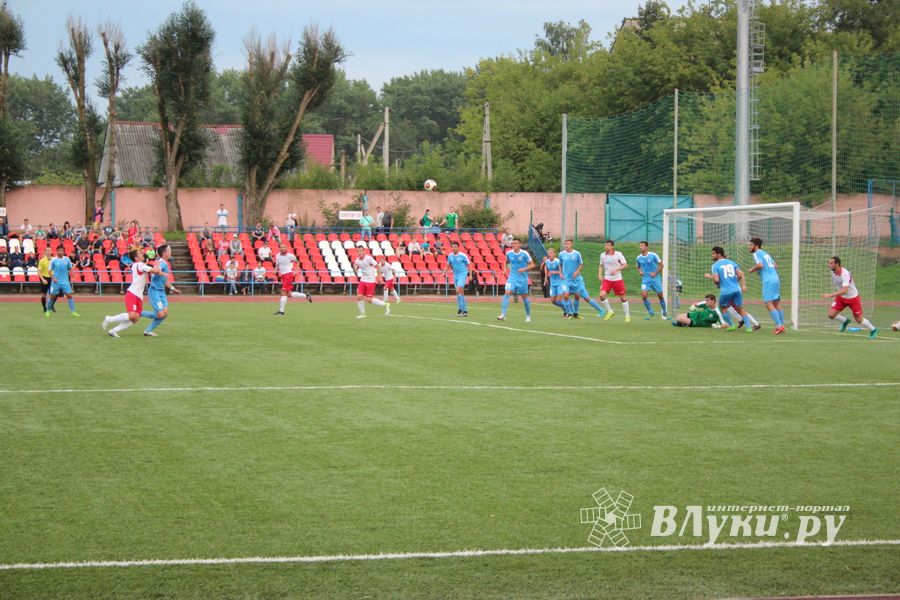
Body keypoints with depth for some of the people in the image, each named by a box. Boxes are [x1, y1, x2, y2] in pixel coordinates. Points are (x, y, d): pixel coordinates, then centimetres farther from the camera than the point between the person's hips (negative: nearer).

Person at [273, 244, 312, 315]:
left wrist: (296, 270, -8)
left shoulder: (290, 256, -8)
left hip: (288, 274, -7)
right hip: (282, 276, 7)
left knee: (283, 292, -13)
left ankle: (281, 310, -10)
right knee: (289, 294, 8)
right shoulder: (277, 256, 7)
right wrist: (276, 270, -3)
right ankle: (306, 296, 25)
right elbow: (277, 266, 18)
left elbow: (297, 262, 5)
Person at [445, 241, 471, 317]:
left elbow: (468, 265, -1)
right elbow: (448, 265, 17)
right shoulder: (450, 256, 4)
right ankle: (465, 310, 14)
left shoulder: (463, 256, -10)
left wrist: (470, 275, -3)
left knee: (458, 291, -20)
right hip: (455, 276, 6)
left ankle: (460, 308, -13)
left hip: (463, 275, -6)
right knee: (461, 293, 9)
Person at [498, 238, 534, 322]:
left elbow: (532, 265, -6)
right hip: (512, 277, 2)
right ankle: (503, 314, -21)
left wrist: (524, 269, -21)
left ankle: (528, 315, 27)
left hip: (522, 278, -2)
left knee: (524, 296, 7)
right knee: (507, 293, -18)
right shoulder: (509, 253, 0)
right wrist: (506, 269, 3)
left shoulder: (524, 254, -10)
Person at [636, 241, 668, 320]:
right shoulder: (639, 258, 1)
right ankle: (650, 313, 2)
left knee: (660, 296, 4)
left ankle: (664, 313, 25)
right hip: (646, 279, 2)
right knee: (644, 296, -15)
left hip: (655, 278, -2)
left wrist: (655, 273, -11)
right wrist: (640, 271, -3)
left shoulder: (653, 255, -9)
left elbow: (661, 264, -2)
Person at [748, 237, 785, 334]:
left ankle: (779, 325, -19)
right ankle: (781, 325, 11)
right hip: (776, 279, 9)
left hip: (768, 281, -9)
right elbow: (775, 266, 22)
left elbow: (760, 265, -17)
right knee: (777, 304, 11)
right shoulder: (766, 253, 24)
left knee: (769, 304, -10)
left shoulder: (757, 253, -1)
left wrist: (752, 270, -1)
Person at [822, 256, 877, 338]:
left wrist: (830, 295, -49)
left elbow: (844, 290, -43)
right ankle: (845, 321, 21)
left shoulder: (845, 274, -33)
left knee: (859, 319, 3)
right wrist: (835, 296, 16)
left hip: (853, 298, -6)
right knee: (831, 314, -9)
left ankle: (873, 330, 29)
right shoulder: (833, 272, -9)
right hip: (841, 297, 6)